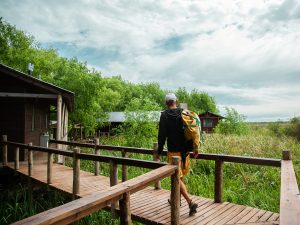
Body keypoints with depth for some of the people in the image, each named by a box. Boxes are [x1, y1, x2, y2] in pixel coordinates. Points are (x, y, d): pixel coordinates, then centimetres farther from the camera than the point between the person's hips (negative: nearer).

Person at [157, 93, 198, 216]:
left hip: (173, 151, -5)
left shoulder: (164, 115, -9)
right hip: (185, 150, 6)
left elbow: (162, 135, -10)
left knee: (177, 178, -1)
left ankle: (190, 202, -11)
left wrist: (159, 152, -1)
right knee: (180, 176, 19)